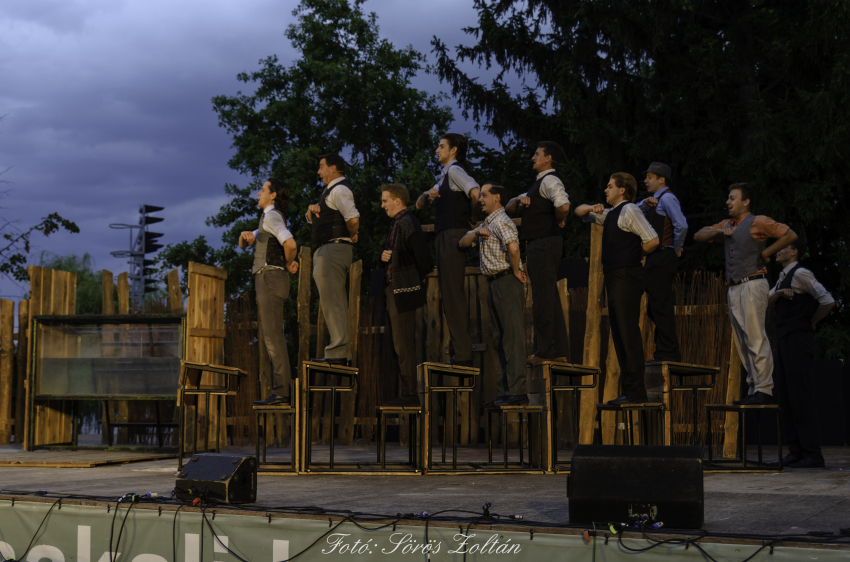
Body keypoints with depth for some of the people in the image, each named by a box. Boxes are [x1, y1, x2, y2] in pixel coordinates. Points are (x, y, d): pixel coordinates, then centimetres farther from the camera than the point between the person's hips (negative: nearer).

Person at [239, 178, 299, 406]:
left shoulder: (272, 216, -9)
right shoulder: (269, 220, 24)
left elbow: (290, 244, -26)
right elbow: (244, 244, 27)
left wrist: (289, 263, -6)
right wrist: (245, 235, 3)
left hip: (270, 277, -10)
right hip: (268, 282, 10)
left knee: (273, 336, -13)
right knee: (272, 337, 9)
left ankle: (281, 391, -16)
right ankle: (281, 389, 9)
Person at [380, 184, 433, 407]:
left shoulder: (407, 224, -17)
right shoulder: (397, 223, 16)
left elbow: (424, 258, -20)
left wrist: (419, 283, -7)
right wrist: (384, 255, -1)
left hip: (403, 293, -11)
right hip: (396, 292, 11)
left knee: (404, 345, -7)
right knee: (403, 345, 14)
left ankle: (409, 395, -2)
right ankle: (407, 393, 20)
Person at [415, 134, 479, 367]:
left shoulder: (455, 171, -7)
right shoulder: (444, 177, 24)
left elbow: (477, 194, -23)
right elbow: (419, 205, 24)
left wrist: (472, 218, -7)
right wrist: (428, 195, 2)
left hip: (454, 237, -10)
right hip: (444, 237, 10)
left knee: (453, 296, -11)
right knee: (449, 296, 11)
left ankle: (463, 355, -11)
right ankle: (459, 352, 15)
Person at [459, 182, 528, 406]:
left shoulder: (501, 222, -12)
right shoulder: (487, 224, 20)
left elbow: (513, 247, -29)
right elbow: (463, 243, 19)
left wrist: (515, 271, -15)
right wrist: (476, 233, 0)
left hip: (506, 282, -10)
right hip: (494, 284, 10)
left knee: (512, 336, -10)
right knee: (499, 338, 11)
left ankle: (517, 392, -11)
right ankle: (504, 390, 15)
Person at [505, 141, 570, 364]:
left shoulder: (550, 180, -10)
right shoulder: (539, 183, 22)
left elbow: (564, 205, -30)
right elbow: (509, 208, 24)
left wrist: (558, 221, -11)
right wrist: (519, 199, 3)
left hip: (545, 244, -10)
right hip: (537, 245, 10)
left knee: (543, 299, -8)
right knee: (549, 299, 11)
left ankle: (545, 351, -5)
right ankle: (560, 351, 15)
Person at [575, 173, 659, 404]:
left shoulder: (628, 210, -9)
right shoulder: (610, 214, 20)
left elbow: (652, 240, -16)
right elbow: (579, 212, 31)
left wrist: (634, 255, 0)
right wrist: (591, 208, 9)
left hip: (626, 278, -10)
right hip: (614, 279, 10)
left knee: (628, 333, -10)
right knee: (619, 334, 11)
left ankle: (636, 391, -9)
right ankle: (629, 390, 15)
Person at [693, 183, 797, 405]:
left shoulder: (758, 222, -2)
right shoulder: (726, 225, 21)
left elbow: (790, 235, -7)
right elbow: (698, 236, 21)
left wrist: (766, 252, -6)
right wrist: (719, 232, 5)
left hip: (752, 285, -8)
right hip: (734, 289, 8)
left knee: (755, 338, -14)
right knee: (742, 342, 5)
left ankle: (765, 391, -15)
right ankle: (754, 390, 7)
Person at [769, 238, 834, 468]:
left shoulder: (801, 274, -10)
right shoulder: (783, 277, 20)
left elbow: (828, 301, -14)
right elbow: (767, 302, 12)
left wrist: (810, 321, 1)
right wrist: (778, 293, -9)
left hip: (798, 341, -10)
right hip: (784, 341, 10)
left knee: (800, 396, -11)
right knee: (785, 397, 7)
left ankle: (812, 454, -10)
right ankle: (796, 452, 9)